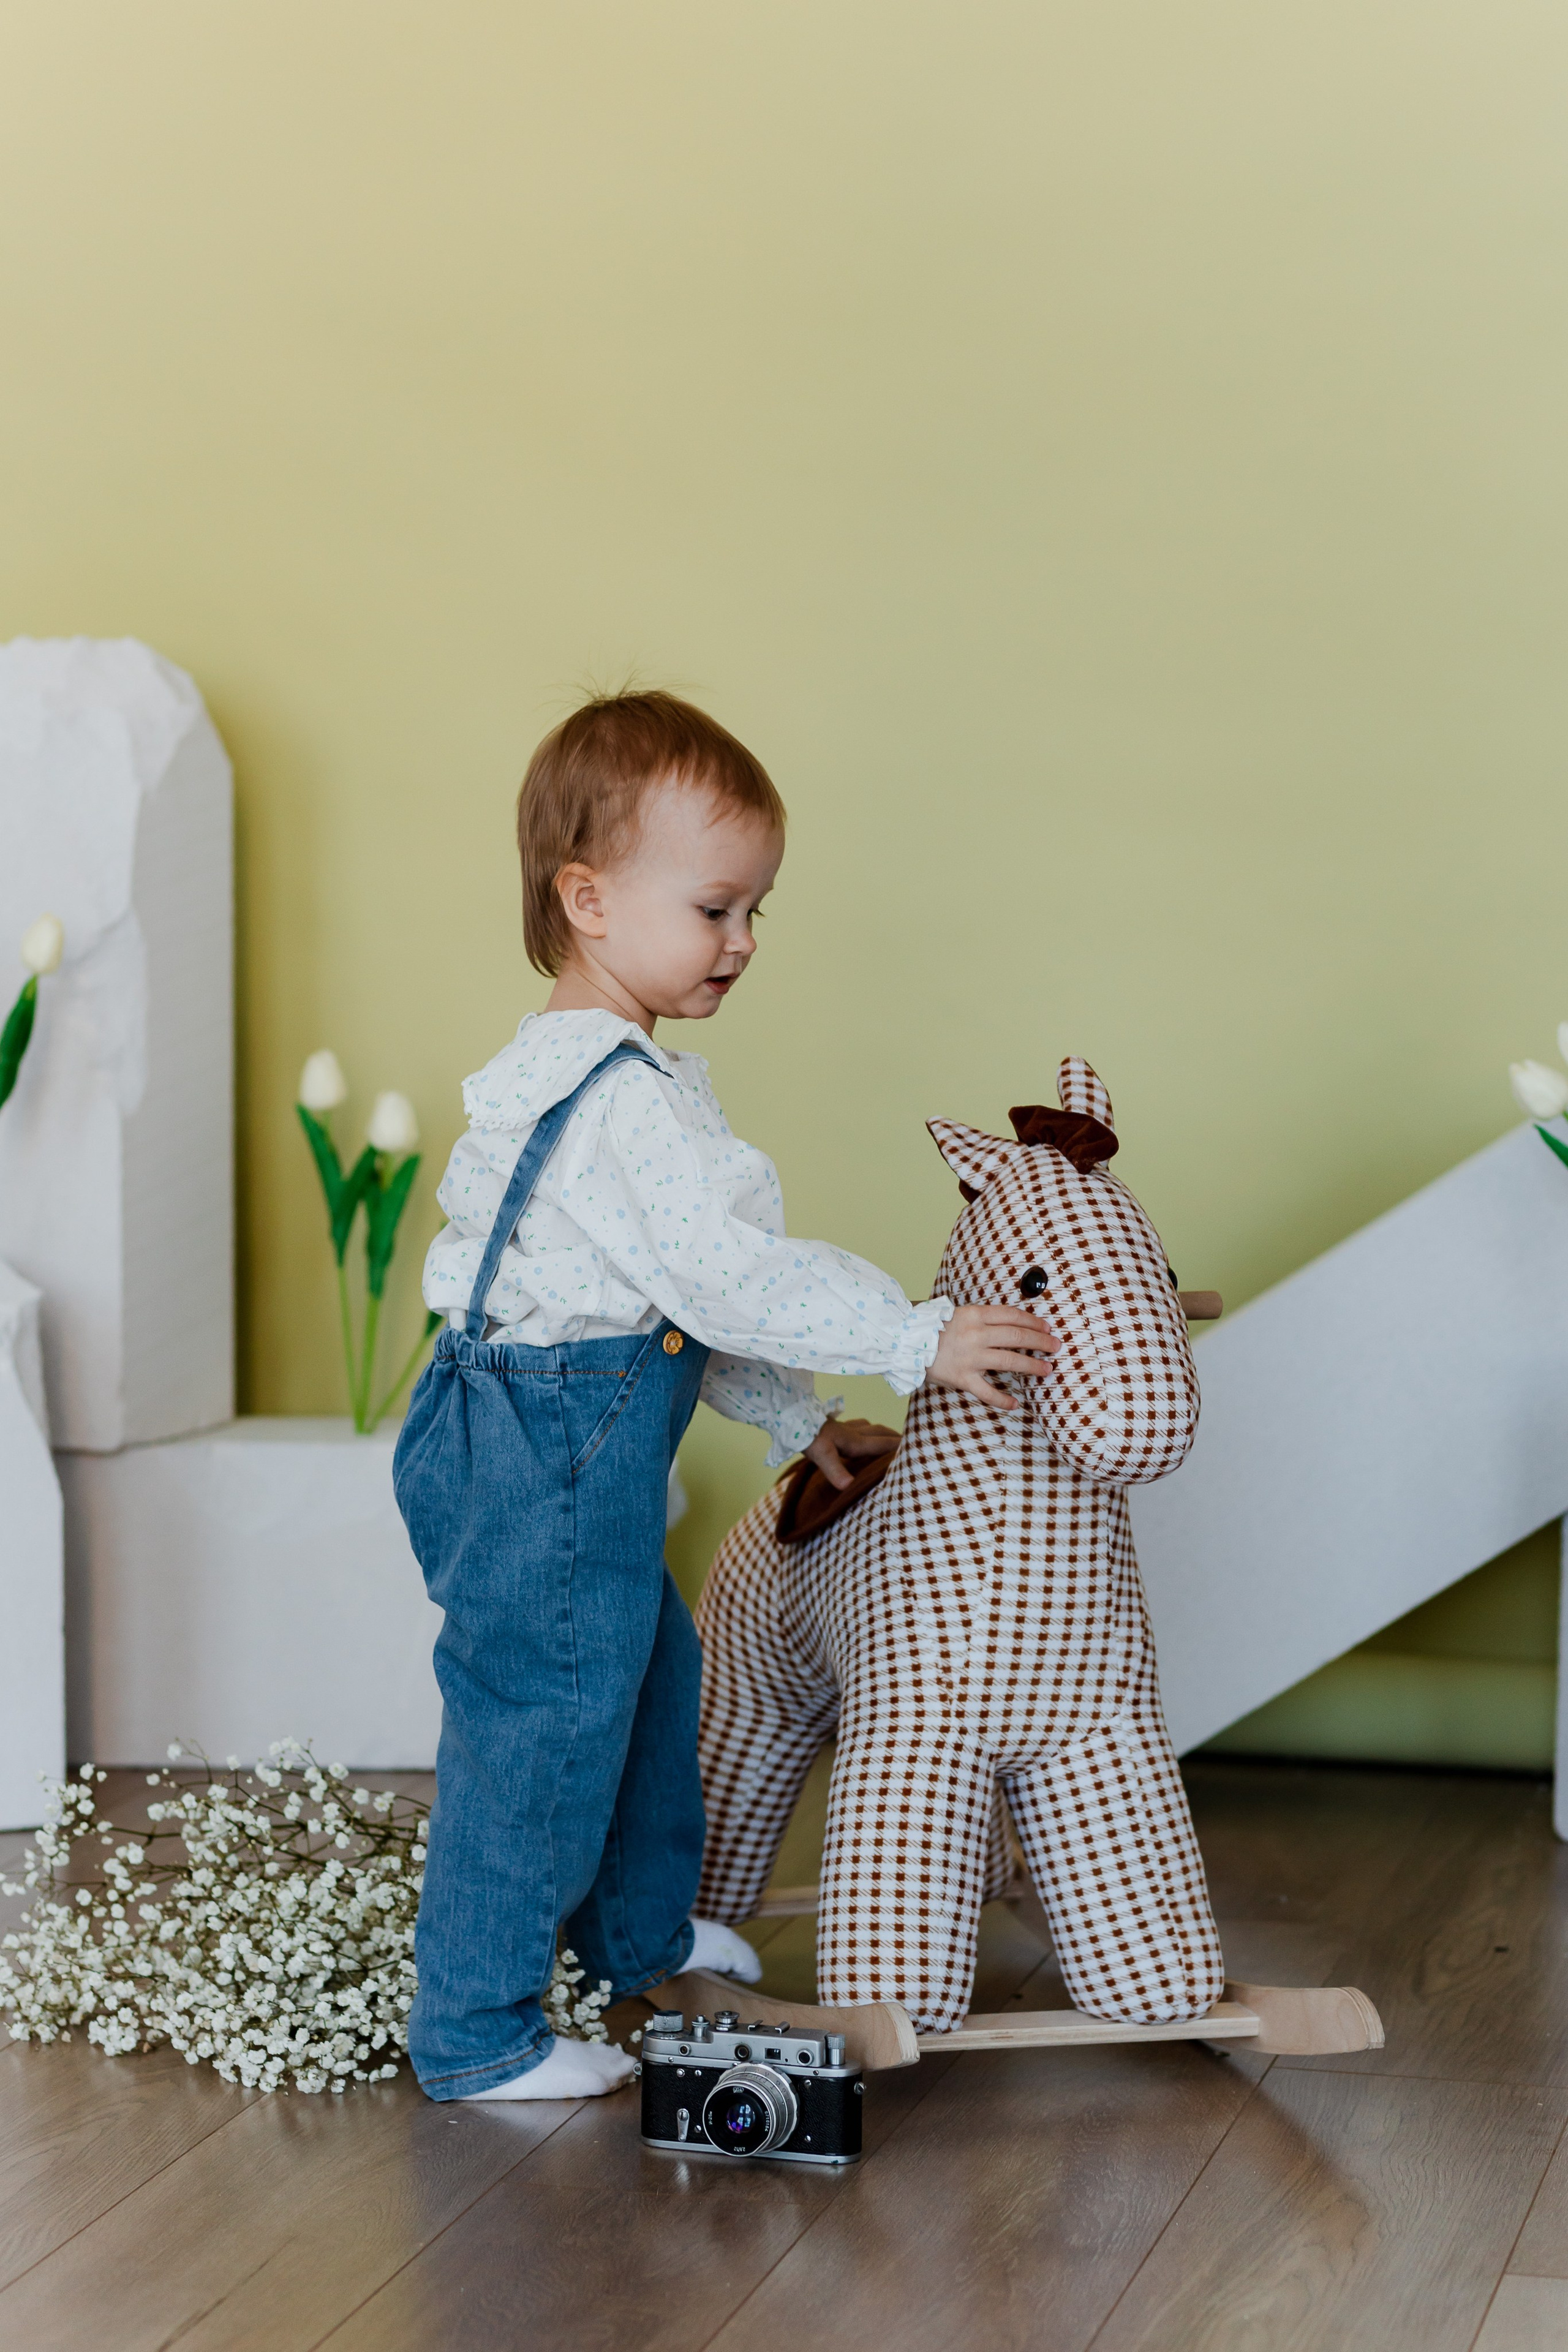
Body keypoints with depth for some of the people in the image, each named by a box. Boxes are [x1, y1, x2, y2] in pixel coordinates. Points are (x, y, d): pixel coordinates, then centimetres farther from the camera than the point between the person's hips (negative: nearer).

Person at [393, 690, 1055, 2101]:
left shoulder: (613, 1073, 13)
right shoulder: (620, 1099, -23)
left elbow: (685, 1295, 19)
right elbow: (730, 1277, -26)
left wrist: (796, 1418, 20)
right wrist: (918, 1340, -20)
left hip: (587, 1447, 11)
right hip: (544, 1452, -11)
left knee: (648, 1671, 26)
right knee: (538, 1728, -1)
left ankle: (639, 1932, 45)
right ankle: (476, 2034, 11)